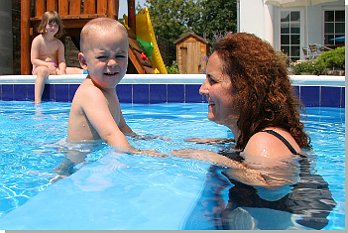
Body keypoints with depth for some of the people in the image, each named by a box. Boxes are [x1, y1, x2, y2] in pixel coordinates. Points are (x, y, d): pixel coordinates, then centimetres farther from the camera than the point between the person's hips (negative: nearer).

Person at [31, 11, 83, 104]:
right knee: (44, 70, -41)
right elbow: (33, 60, -9)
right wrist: (47, 64, -23)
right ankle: (37, 101, -51)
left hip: (54, 68, 5)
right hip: (40, 67, -5)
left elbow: (61, 61, 0)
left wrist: (62, 71, -22)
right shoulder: (37, 40, -4)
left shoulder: (59, 44, 7)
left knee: (76, 71, -16)